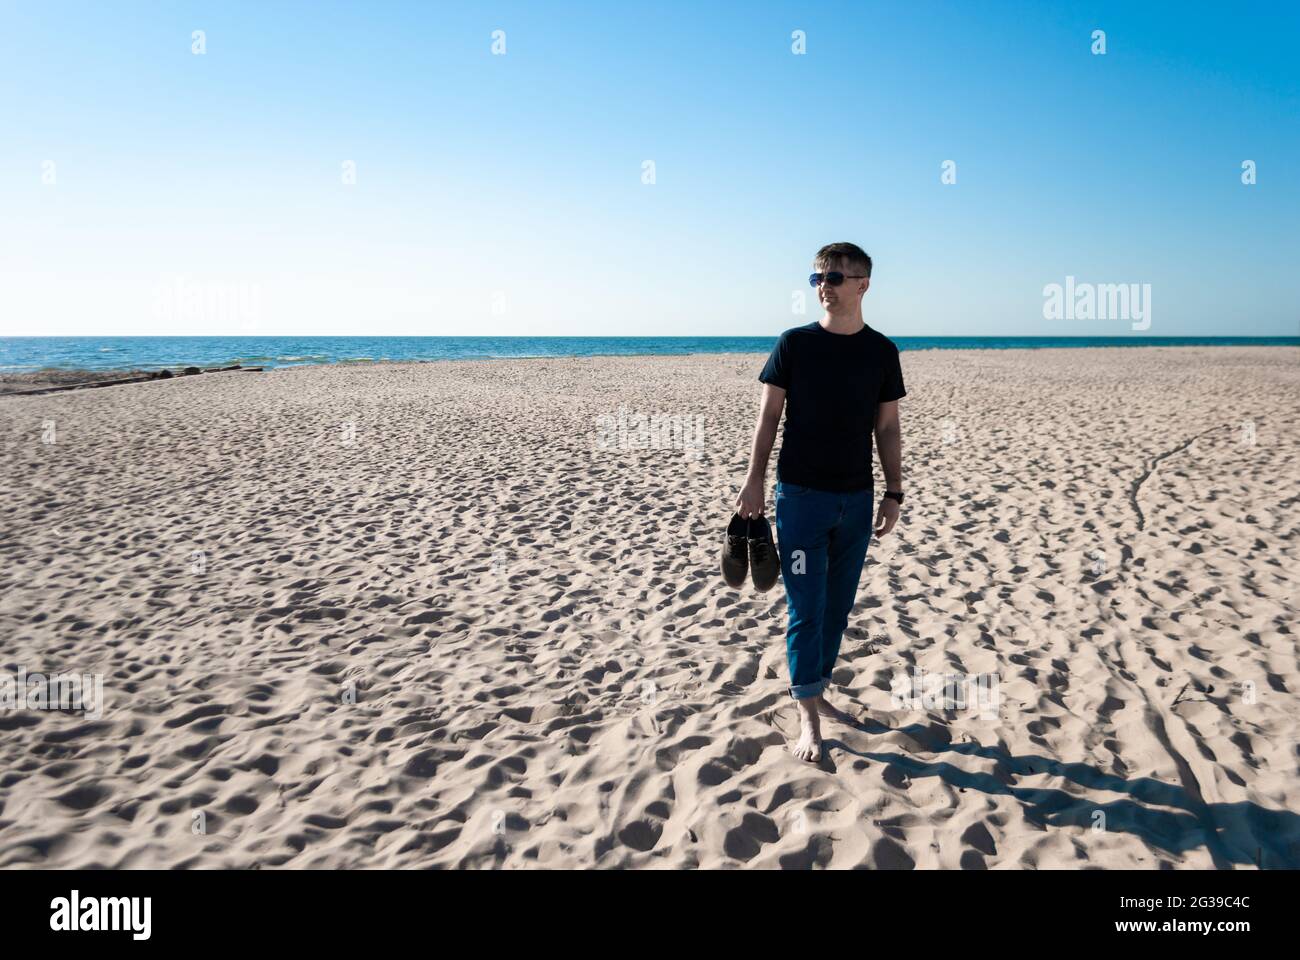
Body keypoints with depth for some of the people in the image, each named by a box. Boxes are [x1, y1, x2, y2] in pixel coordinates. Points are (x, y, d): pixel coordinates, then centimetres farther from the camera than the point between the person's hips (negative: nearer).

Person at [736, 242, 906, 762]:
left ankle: (816, 691, 28)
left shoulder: (881, 351, 4)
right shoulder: (794, 343, -1)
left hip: (856, 499, 3)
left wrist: (894, 493, 5)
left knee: (838, 605, 11)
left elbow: (887, 428, 8)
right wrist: (755, 480, -6)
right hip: (801, 494, -3)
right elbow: (768, 415, 1)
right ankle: (808, 716, 6)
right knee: (805, 607, -3)